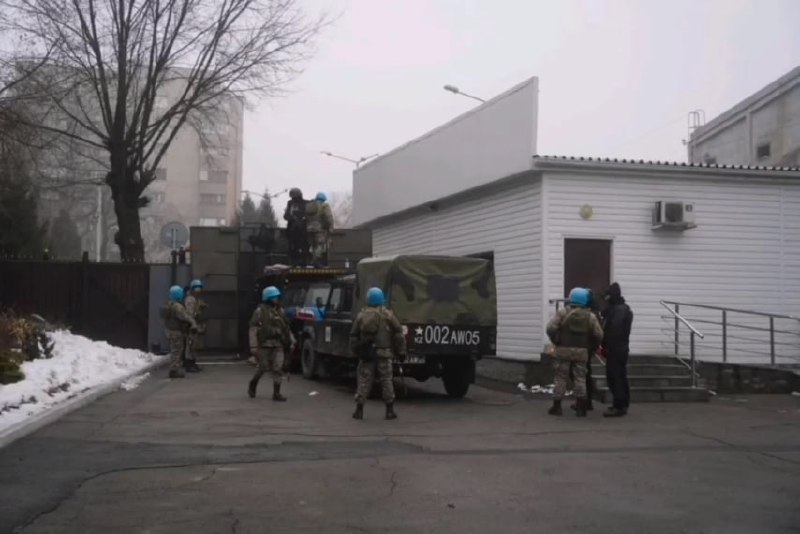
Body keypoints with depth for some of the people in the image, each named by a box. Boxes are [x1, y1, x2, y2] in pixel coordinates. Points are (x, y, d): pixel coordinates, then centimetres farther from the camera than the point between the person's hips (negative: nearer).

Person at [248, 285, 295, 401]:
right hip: (264, 344, -4)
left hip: (278, 345, 5)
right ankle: (252, 385, 29)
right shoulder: (260, 311, -4)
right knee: (263, 368, 3)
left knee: (278, 368, -3)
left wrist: (291, 341, 13)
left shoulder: (279, 311, 13)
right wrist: (253, 346, -14)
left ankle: (276, 393, 1)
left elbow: (286, 328, 19)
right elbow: (253, 329, -8)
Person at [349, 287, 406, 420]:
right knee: (386, 381, 5)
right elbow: (398, 333, -3)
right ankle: (390, 410, 7)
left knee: (364, 380, 7)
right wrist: (401, 351, 3)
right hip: (383, 353, -2)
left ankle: (359, 409, 5)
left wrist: (355, 352, 20)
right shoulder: (387, 315, -1)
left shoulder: (361, 315, 8)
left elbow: (354, 335, 11)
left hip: (366, 354, 2)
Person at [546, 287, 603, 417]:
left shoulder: (562, 312, -3)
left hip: (563, 350, -1)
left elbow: (551, 328, -12)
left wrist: (556, 342, 2)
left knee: (561, 378, 6)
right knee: (580, 378, 7)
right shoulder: (590, 316, 2)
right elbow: (599, 335, -1)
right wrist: (591, 346, 14)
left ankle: (557, 406, 7)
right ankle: (581, 408, 4)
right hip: (581, 351, 1)